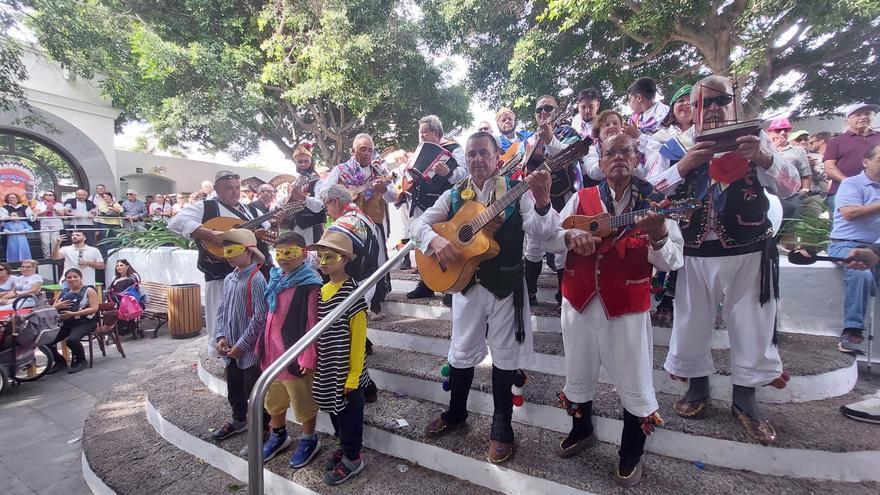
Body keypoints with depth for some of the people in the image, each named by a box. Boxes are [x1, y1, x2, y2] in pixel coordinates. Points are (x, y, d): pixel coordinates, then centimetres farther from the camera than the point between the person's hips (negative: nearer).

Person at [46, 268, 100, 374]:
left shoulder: (89, 290, -2)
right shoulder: (64, 292, 16)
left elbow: (94, 308, -11)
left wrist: (73, 314, -19)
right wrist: (58, 306, -6)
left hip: (85, 322, -6)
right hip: (65, 323, 6)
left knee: (71, 340, -32)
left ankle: (81, 361, -3)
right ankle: (60, 362, 12)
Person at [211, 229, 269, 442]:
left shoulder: (256, 279, -19)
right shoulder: (229, 279, 6)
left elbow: (260, 317, -21)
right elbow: (221, 311, 12)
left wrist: (241, 345, -17)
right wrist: (221, 337, -1)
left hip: (250, 349, -8)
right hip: (231, 349, 8)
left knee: (253, 392, 6)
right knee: (234, 389, 24)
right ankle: (239, 420, 45)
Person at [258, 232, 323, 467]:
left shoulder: (310, 284, -18)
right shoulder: (275, 279, 4)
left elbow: (313, 324, -19)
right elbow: (269, 316, 13)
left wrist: (309, 357, -19)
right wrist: (261, 345, 14)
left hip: (295, 356, -7)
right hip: (271, 353, 8)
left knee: (303, 403, 12)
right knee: (273, 399, 25)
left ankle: (309, 440, 34)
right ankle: (278, 435, 47)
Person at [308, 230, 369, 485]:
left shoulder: (352, 293, -19)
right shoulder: (323, 290, 3)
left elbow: (358, 339, -17)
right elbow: (320, 333, 10)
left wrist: (353, 376, -15)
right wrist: (313, 362, 10)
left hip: (346, 371, -7)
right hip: (327, 369, 7)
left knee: (349, 414, 10)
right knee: (335, 411, 22)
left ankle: (353, 458, 28)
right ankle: (345, 447, 41)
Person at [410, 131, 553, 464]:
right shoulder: (454, 195, 3)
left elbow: (539, 231, -19)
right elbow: (419, 223, -1)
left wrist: (542, 203, -40)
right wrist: (435, 240, -22)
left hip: (505, 285, -2)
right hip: (465, 283, 3)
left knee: (504, 356, 10)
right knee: (461, 352, 16)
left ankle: (501, 426, 30)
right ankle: (456, 412, 39)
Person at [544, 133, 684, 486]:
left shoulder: (653, 203, -2)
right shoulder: (581, 198, 3)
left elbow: (673, 263, -7)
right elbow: (548, 238, 1)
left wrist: (658, 236, -28)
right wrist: (571, 235, -19)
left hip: (627, 308, -2)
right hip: (578, 302, 2)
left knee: (635, 387, 10)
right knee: (577, 377, 19)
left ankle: (631, 454, 36)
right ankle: (581, 431, 45)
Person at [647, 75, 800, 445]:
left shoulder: (753, 139, 3)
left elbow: (790, 187, -3)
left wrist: (763, 158, -22)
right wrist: (684, 165, -22)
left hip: (749, 253, 0)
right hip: (695, 254, 0)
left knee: (752, 326, 11)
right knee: (691, 323, 11)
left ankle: (745, 399, 31)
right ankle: (697, 387, 35)